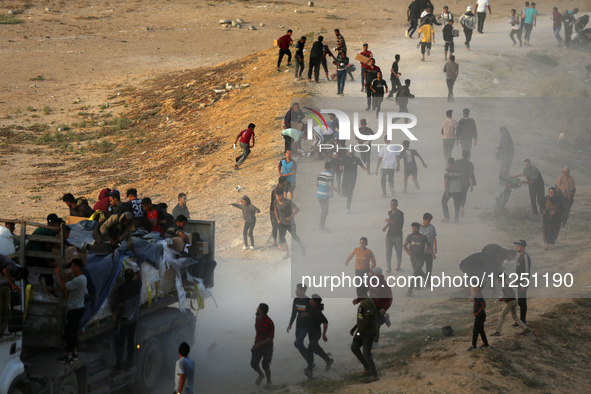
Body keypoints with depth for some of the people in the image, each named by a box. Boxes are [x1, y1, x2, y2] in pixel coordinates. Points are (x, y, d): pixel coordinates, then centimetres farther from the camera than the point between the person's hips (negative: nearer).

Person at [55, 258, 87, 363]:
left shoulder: (78, 280, -24)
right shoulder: (82, 278, 10)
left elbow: (63, 287, -28)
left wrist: (58, 273, -20)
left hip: (74, 310, -10)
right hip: (79, 308, 10)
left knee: (69, 332, -4)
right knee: (73, 332, 19)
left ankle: (69, 357, 1)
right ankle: (75, 352, 27)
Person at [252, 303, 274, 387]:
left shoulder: (269, 322, -23)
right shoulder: (257, 319, 0)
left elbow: (271, 337, -21)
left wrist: (259, 343, -23)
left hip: (267, 346, -6)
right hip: (258, 345, 6)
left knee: (266, 365, 1)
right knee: (253, 363, 2)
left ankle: (269, 381, 24)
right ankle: (261, 375, 32)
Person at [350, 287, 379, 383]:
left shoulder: (368, 303, -21)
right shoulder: (362, 302, 12)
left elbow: (369, 320, -24)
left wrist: (360, 332, -20)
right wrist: (354, 328, 18)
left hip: (368, 332, -10)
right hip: (362, 332, 10)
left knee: (366, 353, -7)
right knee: (354, 347, 14)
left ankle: (373, 375, 0)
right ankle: (367, 369, 21)